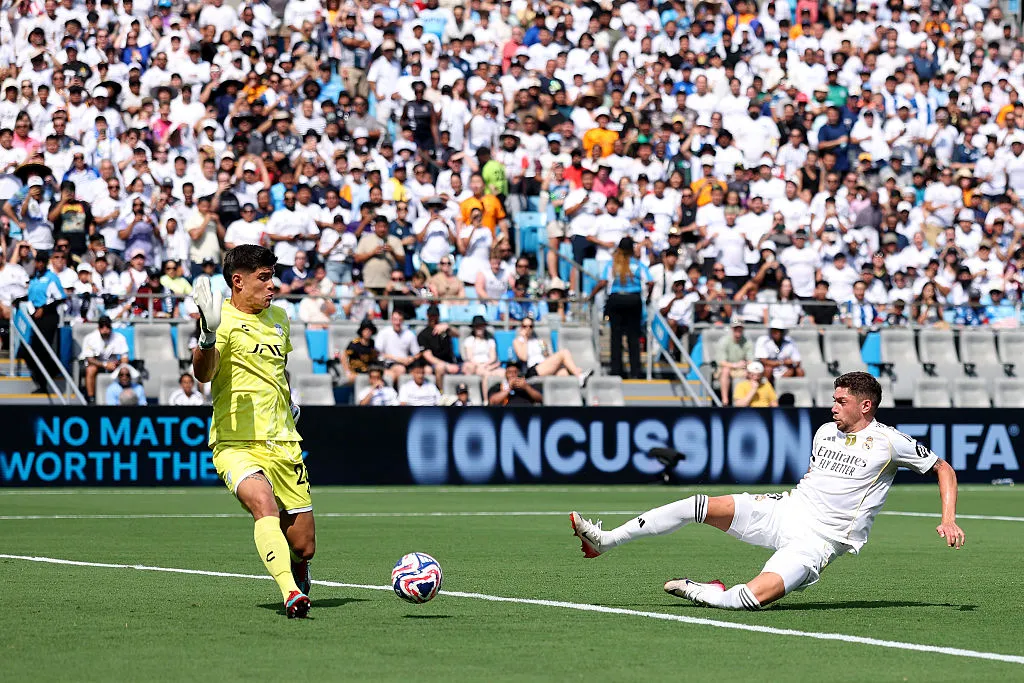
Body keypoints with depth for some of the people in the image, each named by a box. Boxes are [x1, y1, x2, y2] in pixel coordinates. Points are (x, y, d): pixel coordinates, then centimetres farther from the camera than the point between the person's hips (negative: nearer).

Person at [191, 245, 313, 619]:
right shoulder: (225, 320, -8)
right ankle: (290, 593, -42)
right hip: (236, 444, -5)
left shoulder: (279, 318, 14)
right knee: (263, 503, -35)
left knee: (303, 546, 3)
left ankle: (298, 572, 39)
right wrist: (208, 336, -43)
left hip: (283, 444, 5)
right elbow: (204, 374, -26)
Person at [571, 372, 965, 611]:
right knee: (701, 506, -13)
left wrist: (948, 520, -10)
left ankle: (705, 595, 1)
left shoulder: (888, 443, -6)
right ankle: (605, 541, -10)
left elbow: (943, 469, 0)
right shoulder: (825, 432, 12)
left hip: (818, 539, -6)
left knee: (753, 597, -30)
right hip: (787, 509, 6)